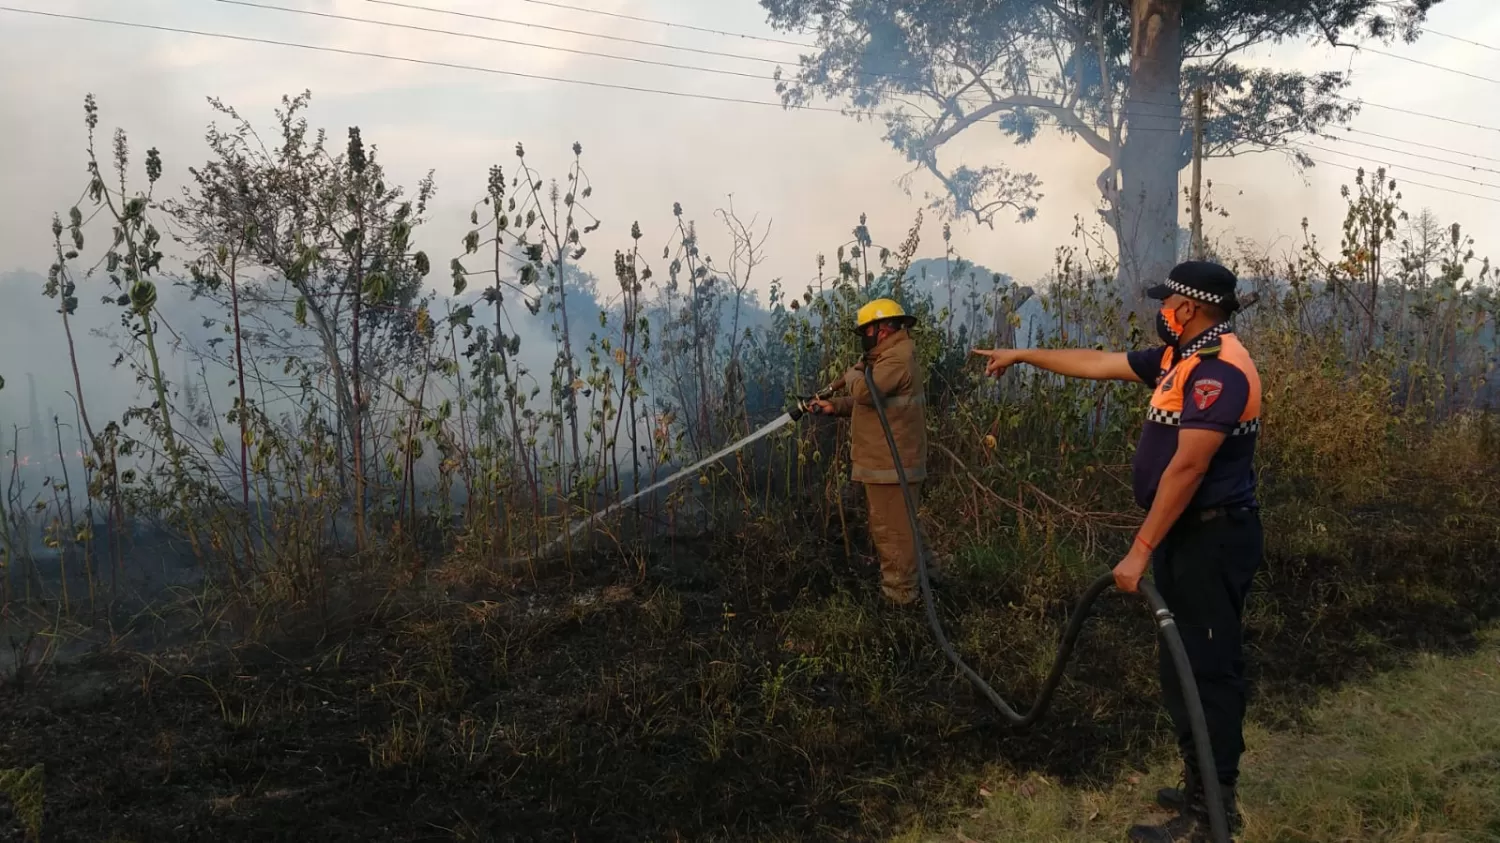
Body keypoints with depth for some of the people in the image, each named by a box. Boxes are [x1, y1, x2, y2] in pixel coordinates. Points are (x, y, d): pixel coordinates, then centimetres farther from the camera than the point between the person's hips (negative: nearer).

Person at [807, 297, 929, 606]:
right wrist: (835, 406, 10)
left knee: (893, 531, -6)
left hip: (892, 465, -12)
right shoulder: (890, 357, 19)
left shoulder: (898, 359, -17)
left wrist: (852, 373, -7)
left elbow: (865, 392, -29)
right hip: (885, 462, 12)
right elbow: (869, 401, 23)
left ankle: (900, 597, 0)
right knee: (885, 529, 21)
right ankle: (891, 587, 32)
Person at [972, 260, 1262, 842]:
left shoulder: (1220, 369, -20)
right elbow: (1096, 364, 22)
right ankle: (1206, 792, 26)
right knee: (1191, 667, 15)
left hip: (1211, 539, -10)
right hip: (1188, 534, 10)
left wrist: (1140, 551, -23)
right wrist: (1023, 355, 28)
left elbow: (1187, 467, -24)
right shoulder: (1181, 357, 11)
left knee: (1205, 673, -4)